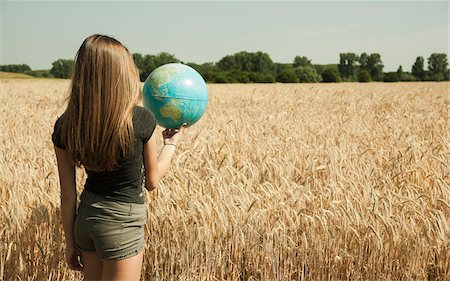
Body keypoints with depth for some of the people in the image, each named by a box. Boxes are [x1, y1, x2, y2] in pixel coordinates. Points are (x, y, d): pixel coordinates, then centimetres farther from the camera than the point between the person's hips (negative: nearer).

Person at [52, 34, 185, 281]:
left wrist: (70, 243, 11)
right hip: (123, 224, -4)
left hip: (85, 218, 5)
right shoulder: (141, 120, -18)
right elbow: (152, 181, -3)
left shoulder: (64, 127, -9)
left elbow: (68, 196, -2)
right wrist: (171, 143, 13)